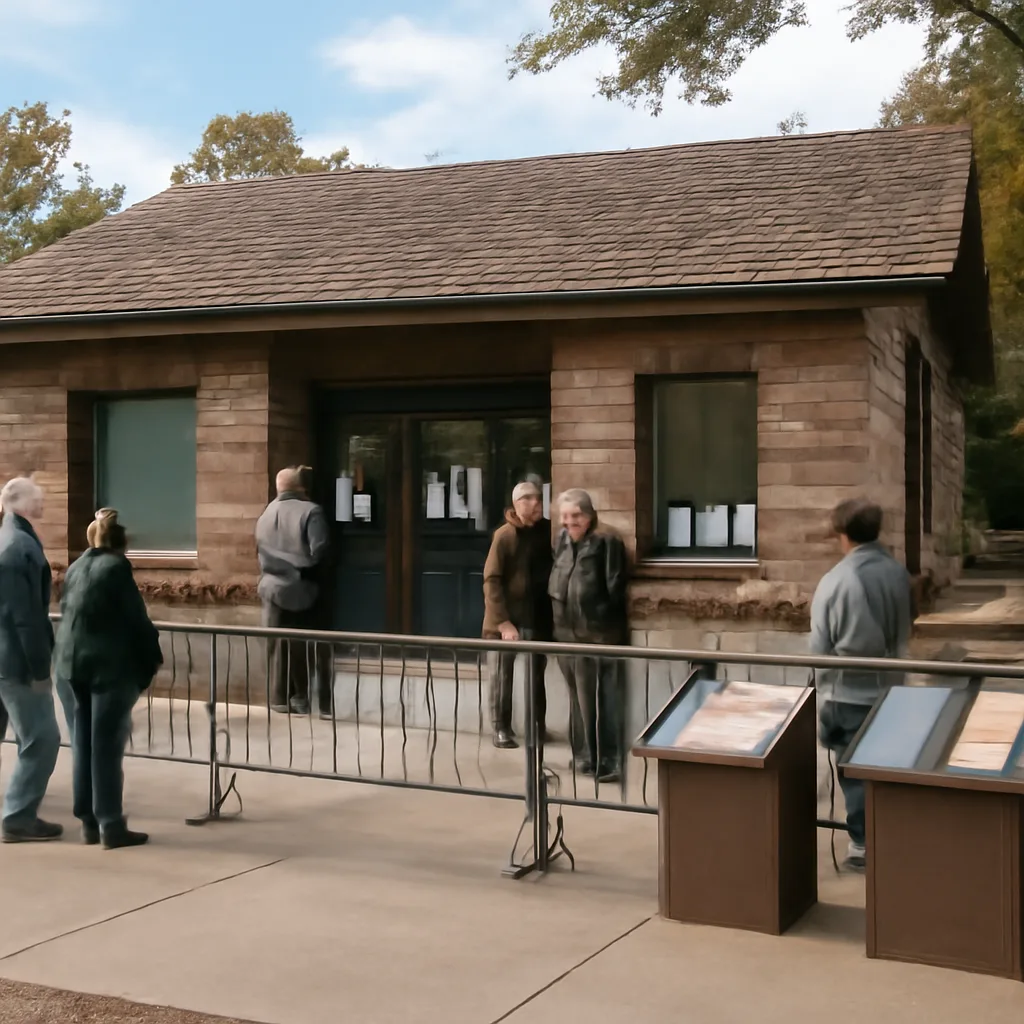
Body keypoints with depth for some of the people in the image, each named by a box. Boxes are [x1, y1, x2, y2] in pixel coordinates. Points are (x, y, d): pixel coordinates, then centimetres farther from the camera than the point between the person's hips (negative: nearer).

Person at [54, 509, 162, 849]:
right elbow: (136, 618, -10)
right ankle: (111, 826, -2)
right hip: (110, 664, -7)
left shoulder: (75, 567, 13)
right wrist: (153, 657, 0)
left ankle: (89, 823, 15)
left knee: (84, 742, 10)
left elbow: (67, 613, 15)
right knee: (107, 744, -5)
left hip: (74, 662, 7)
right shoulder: (116, 567, -9)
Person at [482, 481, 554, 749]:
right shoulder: (505, 535, -11)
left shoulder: (548, 532, -2)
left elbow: (555, 571, 5)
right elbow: (491, 580, -12)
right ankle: (501, 729, 13)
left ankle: (537, 726, 20)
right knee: (502, 674, 4)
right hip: (506, 616, -3)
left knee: (537, 673, 10)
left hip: (538, 615, 3)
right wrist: (503, 621, -18)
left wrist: (554, 611, -4)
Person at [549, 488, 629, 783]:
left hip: (598, 635, -8)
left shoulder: (606, 542, -12)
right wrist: (560, 620, 11)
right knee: (578, 699, 16)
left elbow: (614, 588, -14)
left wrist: (602, 620, -16)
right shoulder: (562, 540, 10)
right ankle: (585, 756, 28)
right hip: (568, 633, 8)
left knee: (600, 700, -4)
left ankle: (608, 762, 3)